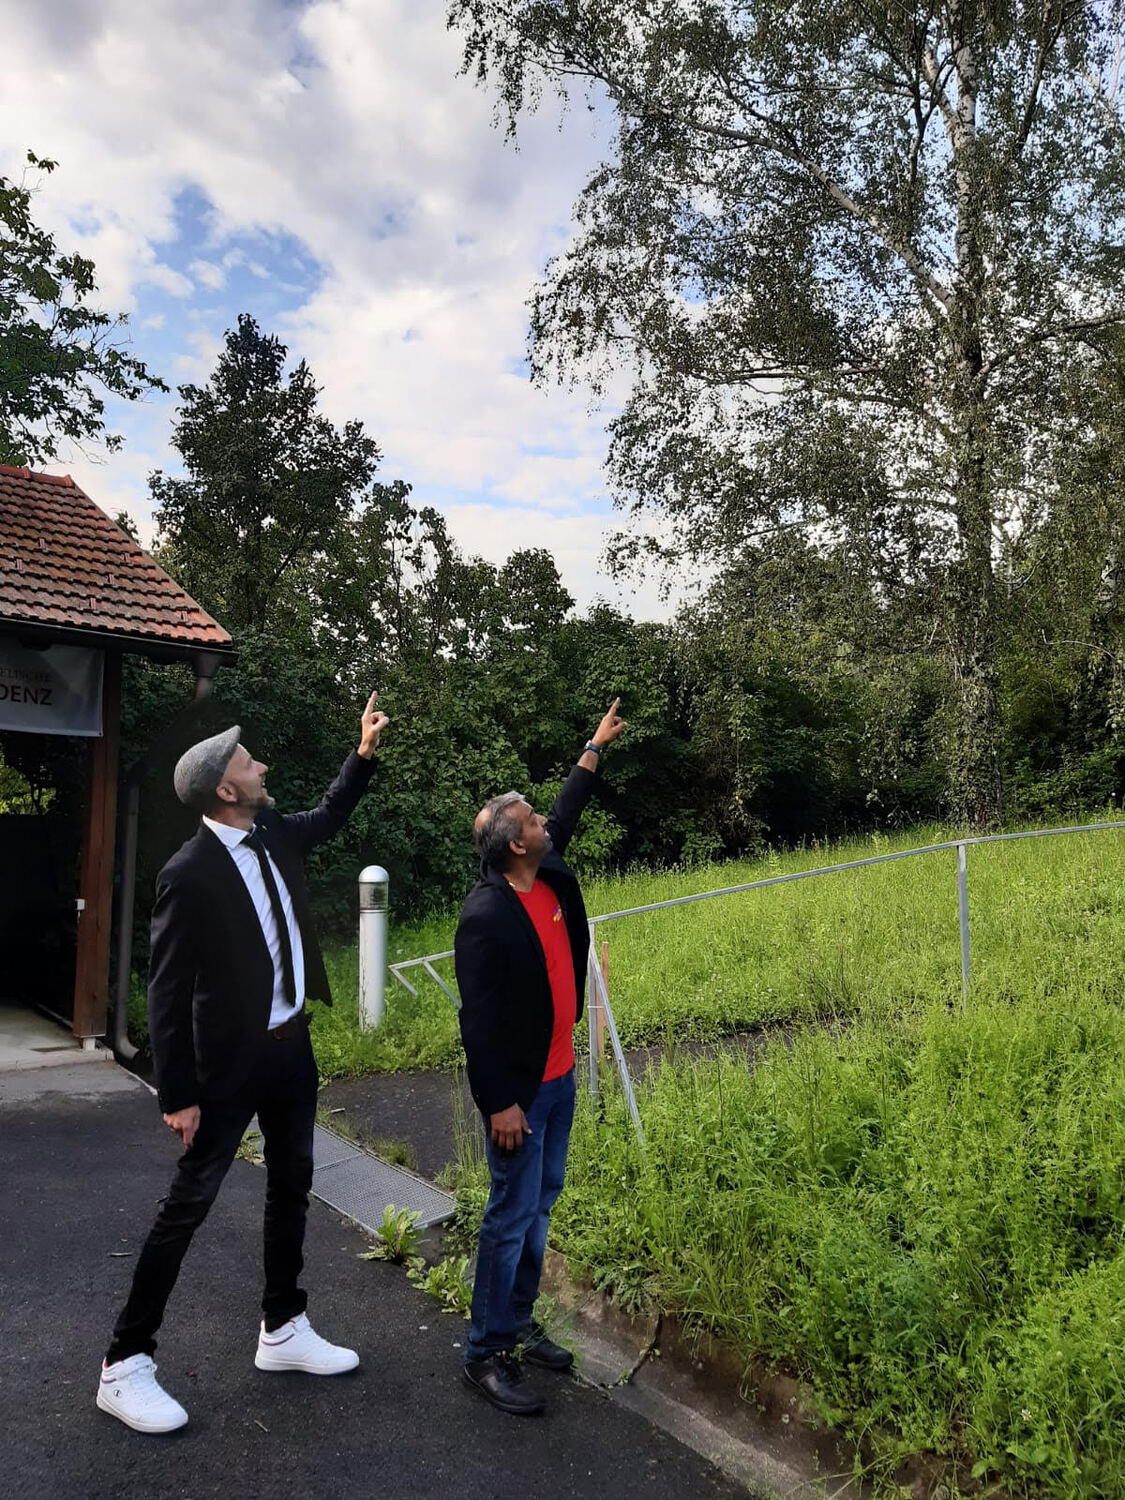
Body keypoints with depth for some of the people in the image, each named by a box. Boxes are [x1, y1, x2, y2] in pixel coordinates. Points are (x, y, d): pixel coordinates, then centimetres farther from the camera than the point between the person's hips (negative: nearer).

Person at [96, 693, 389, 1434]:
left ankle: (284, 1330, 36)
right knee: (188, 1204, 4)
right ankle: (126, 1362, 21)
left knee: (292, 1188, 18)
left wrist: (365, 752, 11)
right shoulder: (190, 874, -22)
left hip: (293, 1045, 8)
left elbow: (329, 816, 22)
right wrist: (178, 1095, -16)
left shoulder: (274, 834, -2)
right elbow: (168, 991, -18)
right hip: (233, 1060, -7)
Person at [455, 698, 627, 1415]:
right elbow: (479, 1017, -21)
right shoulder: (485, 915, -23)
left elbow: (568, 814, 21)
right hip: (518, 1088, -9)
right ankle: (487, 1353, 16)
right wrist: (501, 1102, -21)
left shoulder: (552, 874, 1)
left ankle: (519, 1323, 34)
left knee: (542, 1200, 18)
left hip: (560, 1073, 9)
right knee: (513, 1214, 1)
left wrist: (594, 750, 28)